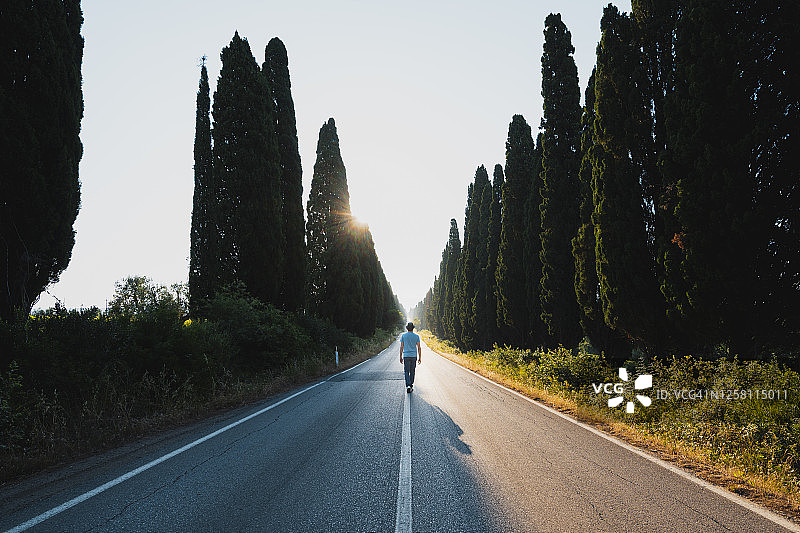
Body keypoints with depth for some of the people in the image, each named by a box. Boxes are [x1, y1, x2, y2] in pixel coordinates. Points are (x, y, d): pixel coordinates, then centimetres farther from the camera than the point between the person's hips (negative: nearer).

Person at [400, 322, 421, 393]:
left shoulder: (403, 335, 0)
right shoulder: (416, 336, 1)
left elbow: (401, 347, -1)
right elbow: (419, 347, -1)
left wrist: (400, 357, 5)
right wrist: (420, 358, 4)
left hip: (406, 356, -1)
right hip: (414, 356, 1)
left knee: (407, 372, 1)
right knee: (412, 372, 12)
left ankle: (408, 386, -16)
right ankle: (411, 386, 16)